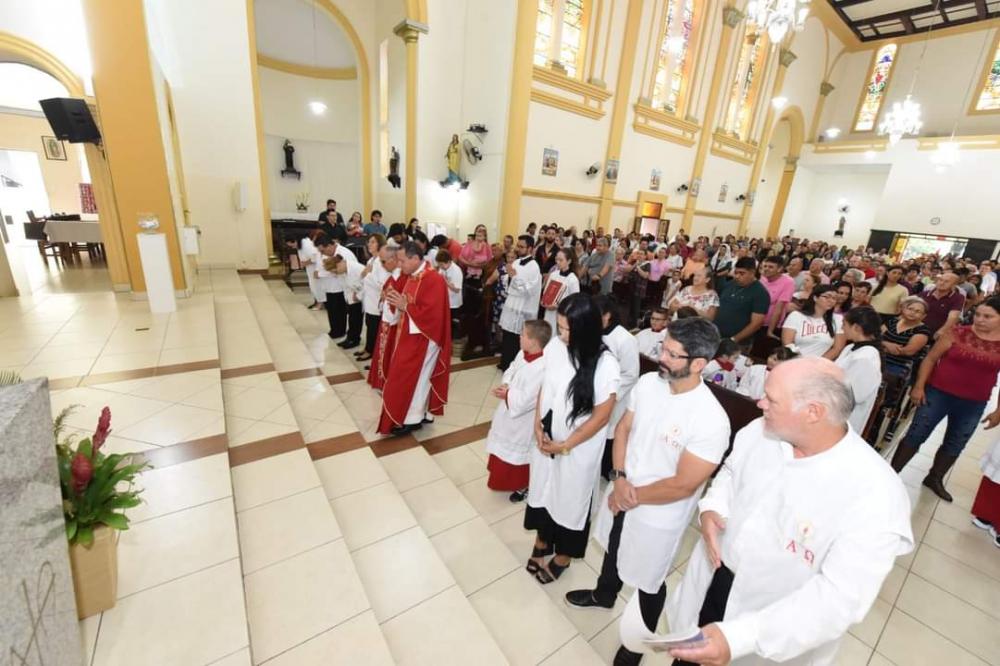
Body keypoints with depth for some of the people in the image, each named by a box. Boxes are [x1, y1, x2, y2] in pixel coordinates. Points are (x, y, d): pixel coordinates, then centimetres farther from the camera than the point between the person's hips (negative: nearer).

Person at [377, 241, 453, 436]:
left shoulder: (433, 280, -22)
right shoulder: (413, 277, 8)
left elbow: (431, 313, -28)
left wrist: (404, 306, -24)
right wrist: (397, 300, -2)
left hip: (423, 339, -10)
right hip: (410, 335, 10)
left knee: (413, 379, 1)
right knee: (410, 377, 17)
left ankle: (412, 419, 16)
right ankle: (417, 413, 30)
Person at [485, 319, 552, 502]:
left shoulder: (542, 368, -34)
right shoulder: (523, 354, -6)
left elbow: (526, 400, -31)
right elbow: (510, 371, 7)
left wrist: (507, 394, -18)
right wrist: (505, 386, -12)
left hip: (523, 420, -9)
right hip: (508, 412, 9)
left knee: (519, 454, 14)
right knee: (504, 448, 28)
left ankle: (523, 486, 40)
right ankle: (504, 477, 53)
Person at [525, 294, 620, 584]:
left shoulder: (605, 364, -26)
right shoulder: (554, 346, -12)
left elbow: (601, 417, -18)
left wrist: (565, 445, -14)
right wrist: (538, 426, -6)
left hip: (579, 448, -4)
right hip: (546, 438, 5)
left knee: (570, 499, 17)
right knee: (542, 488, 23)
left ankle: (563, 556, 45)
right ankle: (542, 540, 52)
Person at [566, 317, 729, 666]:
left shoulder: (711, 421, -31)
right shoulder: (648, 382, -14)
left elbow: (682, 485, -25)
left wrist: (634, 496, -15)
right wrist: (619, 479, -14)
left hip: (658, 516, -5)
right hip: (620, 494, 6)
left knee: (648, 581, 20)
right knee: (613, 548, 31)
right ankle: (604, 594, 63)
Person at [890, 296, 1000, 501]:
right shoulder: (957, 333, -7)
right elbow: (931, 358, -5)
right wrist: (919, 386, -11)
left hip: (973, 405, 3)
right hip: (938, 393, -3)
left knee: (955, 445, 15)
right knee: (916, 435, 1)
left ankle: (935, 479, 34)